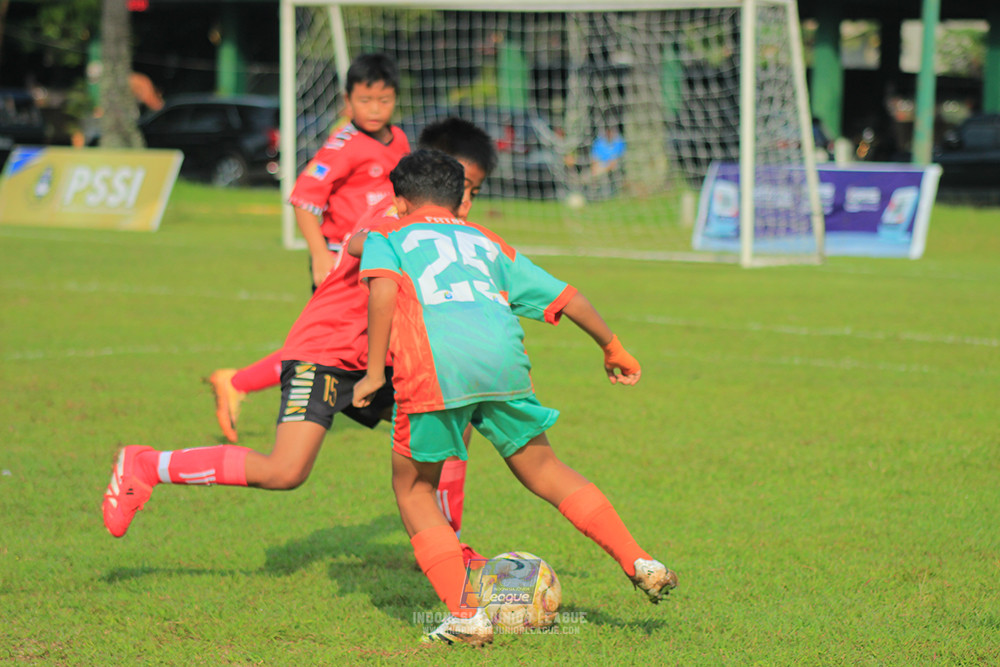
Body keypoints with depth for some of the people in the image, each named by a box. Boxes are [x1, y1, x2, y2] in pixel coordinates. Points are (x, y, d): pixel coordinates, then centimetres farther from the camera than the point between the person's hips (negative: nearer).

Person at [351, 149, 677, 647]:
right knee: (543, 471, 22)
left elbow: (384, 287, -1)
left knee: (414, 490, 14)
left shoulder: (386, 237, 23)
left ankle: (465, 615, 4)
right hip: (503, 357, 3)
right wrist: (612, 348, 47)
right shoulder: (486, 243, 34)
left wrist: (375, 373, -1)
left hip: (432, 365, -3)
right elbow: (567, 298, 33)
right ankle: (638, 563, 16)